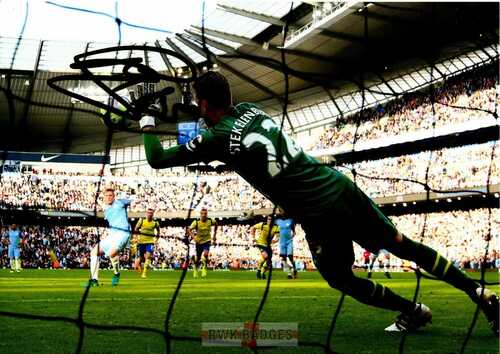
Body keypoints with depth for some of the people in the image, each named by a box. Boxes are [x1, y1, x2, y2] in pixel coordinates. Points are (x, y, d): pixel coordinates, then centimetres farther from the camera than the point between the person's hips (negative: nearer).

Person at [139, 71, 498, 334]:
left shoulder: (216, 138, -9)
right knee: (403, 245, 18)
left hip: (320, 215, -6)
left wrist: (148, 126, 18)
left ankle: (413, 311, 26)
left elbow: (158, 160, 2)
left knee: (341, 279, 21)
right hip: (341, 186, 7)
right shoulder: (250, 108, 9)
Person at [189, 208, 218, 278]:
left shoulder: (210, 221, -11)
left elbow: (216, 224, 11)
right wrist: (194, 237, -31)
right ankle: (195, 270, 39)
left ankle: (204, 269, -10)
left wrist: (214, 235, 10)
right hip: (199, 242, 0)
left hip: (207, 241, 0)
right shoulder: (196, 222, -16)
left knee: (205, 254, -27)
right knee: (197, 258, 10)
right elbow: (189, 230, -14)